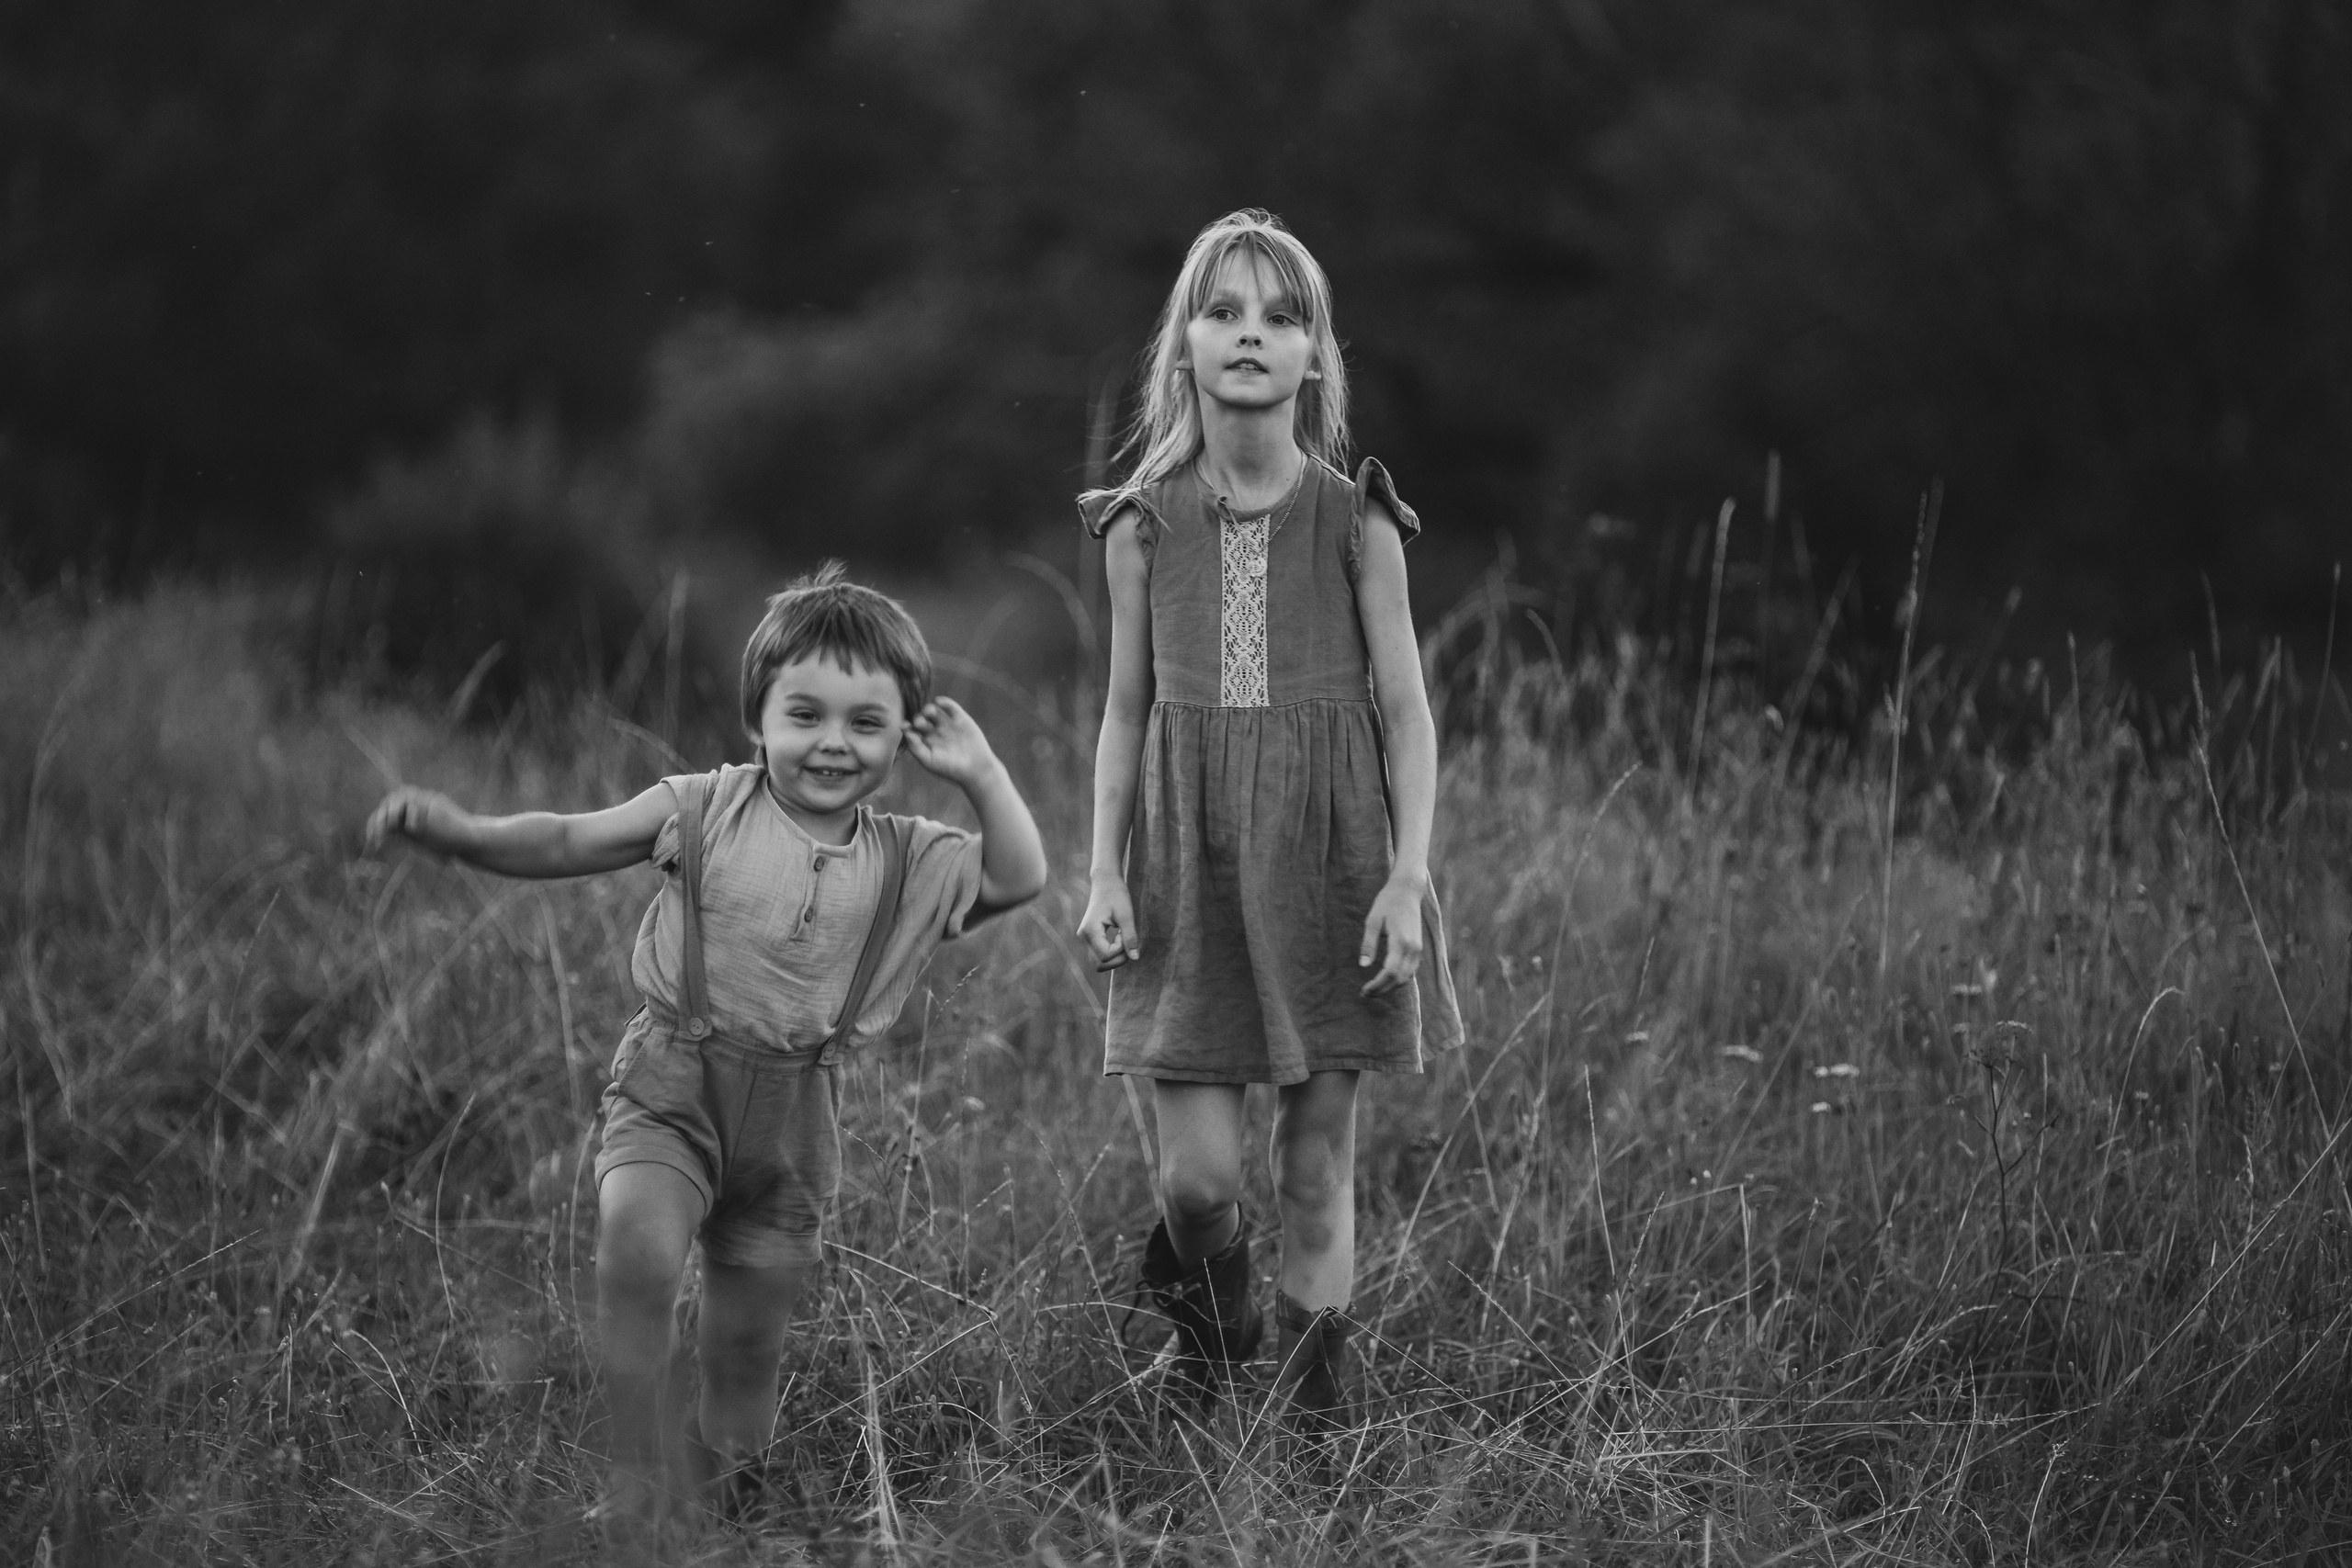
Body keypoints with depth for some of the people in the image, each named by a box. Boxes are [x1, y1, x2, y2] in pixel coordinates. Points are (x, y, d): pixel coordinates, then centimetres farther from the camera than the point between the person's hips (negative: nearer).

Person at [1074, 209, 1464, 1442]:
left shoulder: (1356, 523, -2)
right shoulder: (1144, 526, 1)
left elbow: (1406, 709, 0)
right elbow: (1126, 708, 8)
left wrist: (1408, 876, -8)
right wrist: (1103, 870, 0)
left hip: (1327, 854, -1)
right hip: (1187, 857, 1)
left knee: (1318, 1164, 3)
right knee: (1195, 1178, -5)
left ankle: (1313, 1416, 15)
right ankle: (1206, 1348, 25)